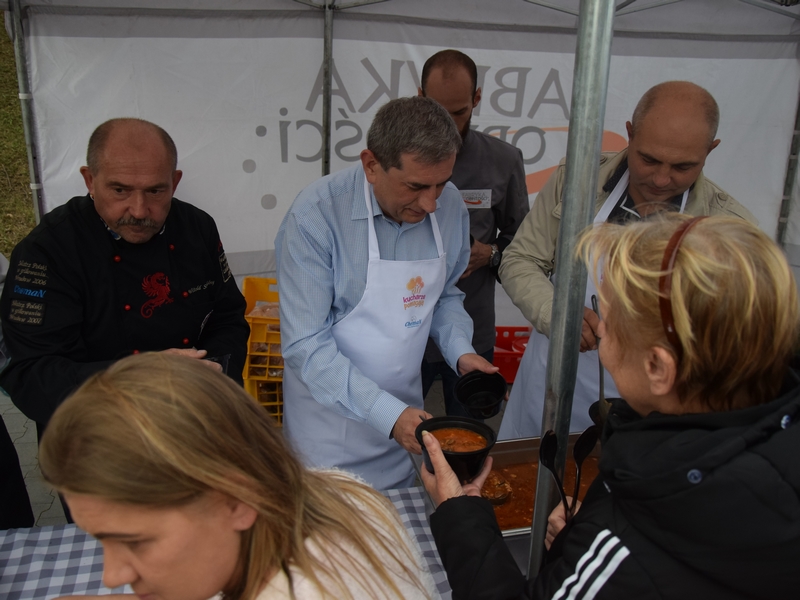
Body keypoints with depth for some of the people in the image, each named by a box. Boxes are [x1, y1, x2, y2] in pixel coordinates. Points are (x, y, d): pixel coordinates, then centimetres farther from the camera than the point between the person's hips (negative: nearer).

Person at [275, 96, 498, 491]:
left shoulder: (450, 206, -6)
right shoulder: (316, 215, -23)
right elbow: (305, 345, -23)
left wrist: (460, 351, -8)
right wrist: (387, 413, -28)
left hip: (402, 414, 5)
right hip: (329, 421, -4)